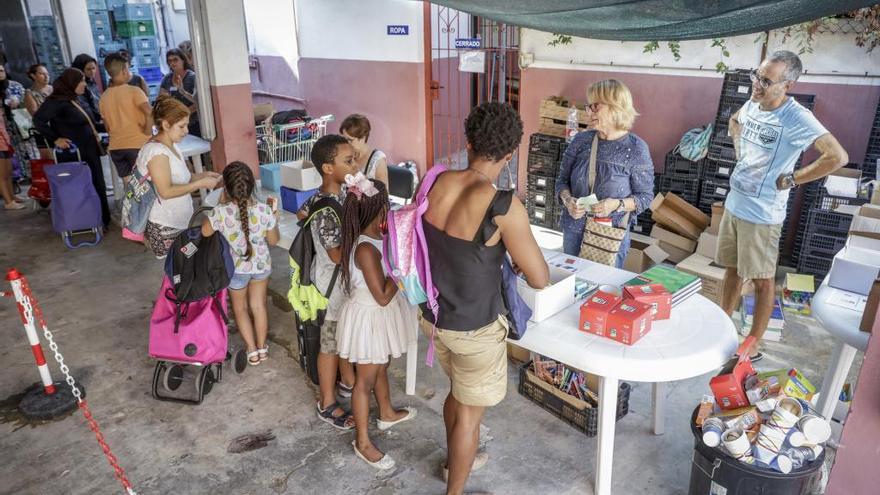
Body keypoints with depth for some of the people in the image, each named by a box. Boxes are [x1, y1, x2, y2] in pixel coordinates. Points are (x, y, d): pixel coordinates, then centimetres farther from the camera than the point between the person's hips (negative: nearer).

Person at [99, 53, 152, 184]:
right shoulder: (133, 91, -9)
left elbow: (108, 127, 14)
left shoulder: (104, 97, 9)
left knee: (128, 184, 11)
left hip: (116, 146, 5)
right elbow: (149, 112, -26)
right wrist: (148, 130, -13)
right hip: (138, 144, -5)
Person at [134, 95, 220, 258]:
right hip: (164, 228, -9)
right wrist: (200, 184, -22)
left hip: (179, 223, 9)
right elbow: (166, 191, -25)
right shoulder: (156, 151, -20)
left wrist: (203, 176, 0)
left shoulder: (172, 146, 9)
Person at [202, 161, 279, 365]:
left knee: (240, 308, 22)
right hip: (261, 265, 2)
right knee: (258, 306, 23)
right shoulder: (264, 210, -24)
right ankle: (262, 348, 36)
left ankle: (252, 351, 29)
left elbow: (204, 232, -9)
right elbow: (274, 241, -9)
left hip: (236, 268, -2)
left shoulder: (221, 213, -29)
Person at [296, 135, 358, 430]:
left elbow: (302, 212, 15)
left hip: (347, 280, 9)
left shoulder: (338, 192, -2)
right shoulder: (326, 210, -30)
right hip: (333, 284, -9)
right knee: (331, 344, 8)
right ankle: (327, 404, 27)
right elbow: (338, 255, -28)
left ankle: (348, 382, 47)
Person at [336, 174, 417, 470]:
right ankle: (363, 442, 25)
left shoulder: (375, 238, -3)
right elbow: (383, 296, -28)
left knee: (381, 369, 28)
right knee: (365, 381, 7)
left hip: (380, 318, 9)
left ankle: (387, 414, 52)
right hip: (369, 319, -9)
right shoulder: (366, 249, -31)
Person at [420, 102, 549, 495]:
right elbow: (540, 279, -20)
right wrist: (519, 255, 1)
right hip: (474, 329, -7)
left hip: (432, 315, 7)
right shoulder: (503, 206, -28)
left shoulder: (435, 183, -9)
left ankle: (455, 459, 55)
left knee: (457, 391, 31)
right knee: (469, 412, 16)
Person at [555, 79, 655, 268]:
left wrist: (617, 204, -22)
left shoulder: (636, 148, -9)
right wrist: (567, 200, -15)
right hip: (574, 230, 3)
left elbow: (645, 196, -5)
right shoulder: (581, 140, -1)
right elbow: (562, 180, 5)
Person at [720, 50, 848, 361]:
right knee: (732, 269, 18)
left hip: (762, 215, -7)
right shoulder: (752, 104, 2)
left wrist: (790, 179, -18)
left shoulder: (797, 118, -20)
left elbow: (838, 157, -28)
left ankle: (753, 346, 19)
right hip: (733, 204, 7)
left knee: (762, 280, 6)